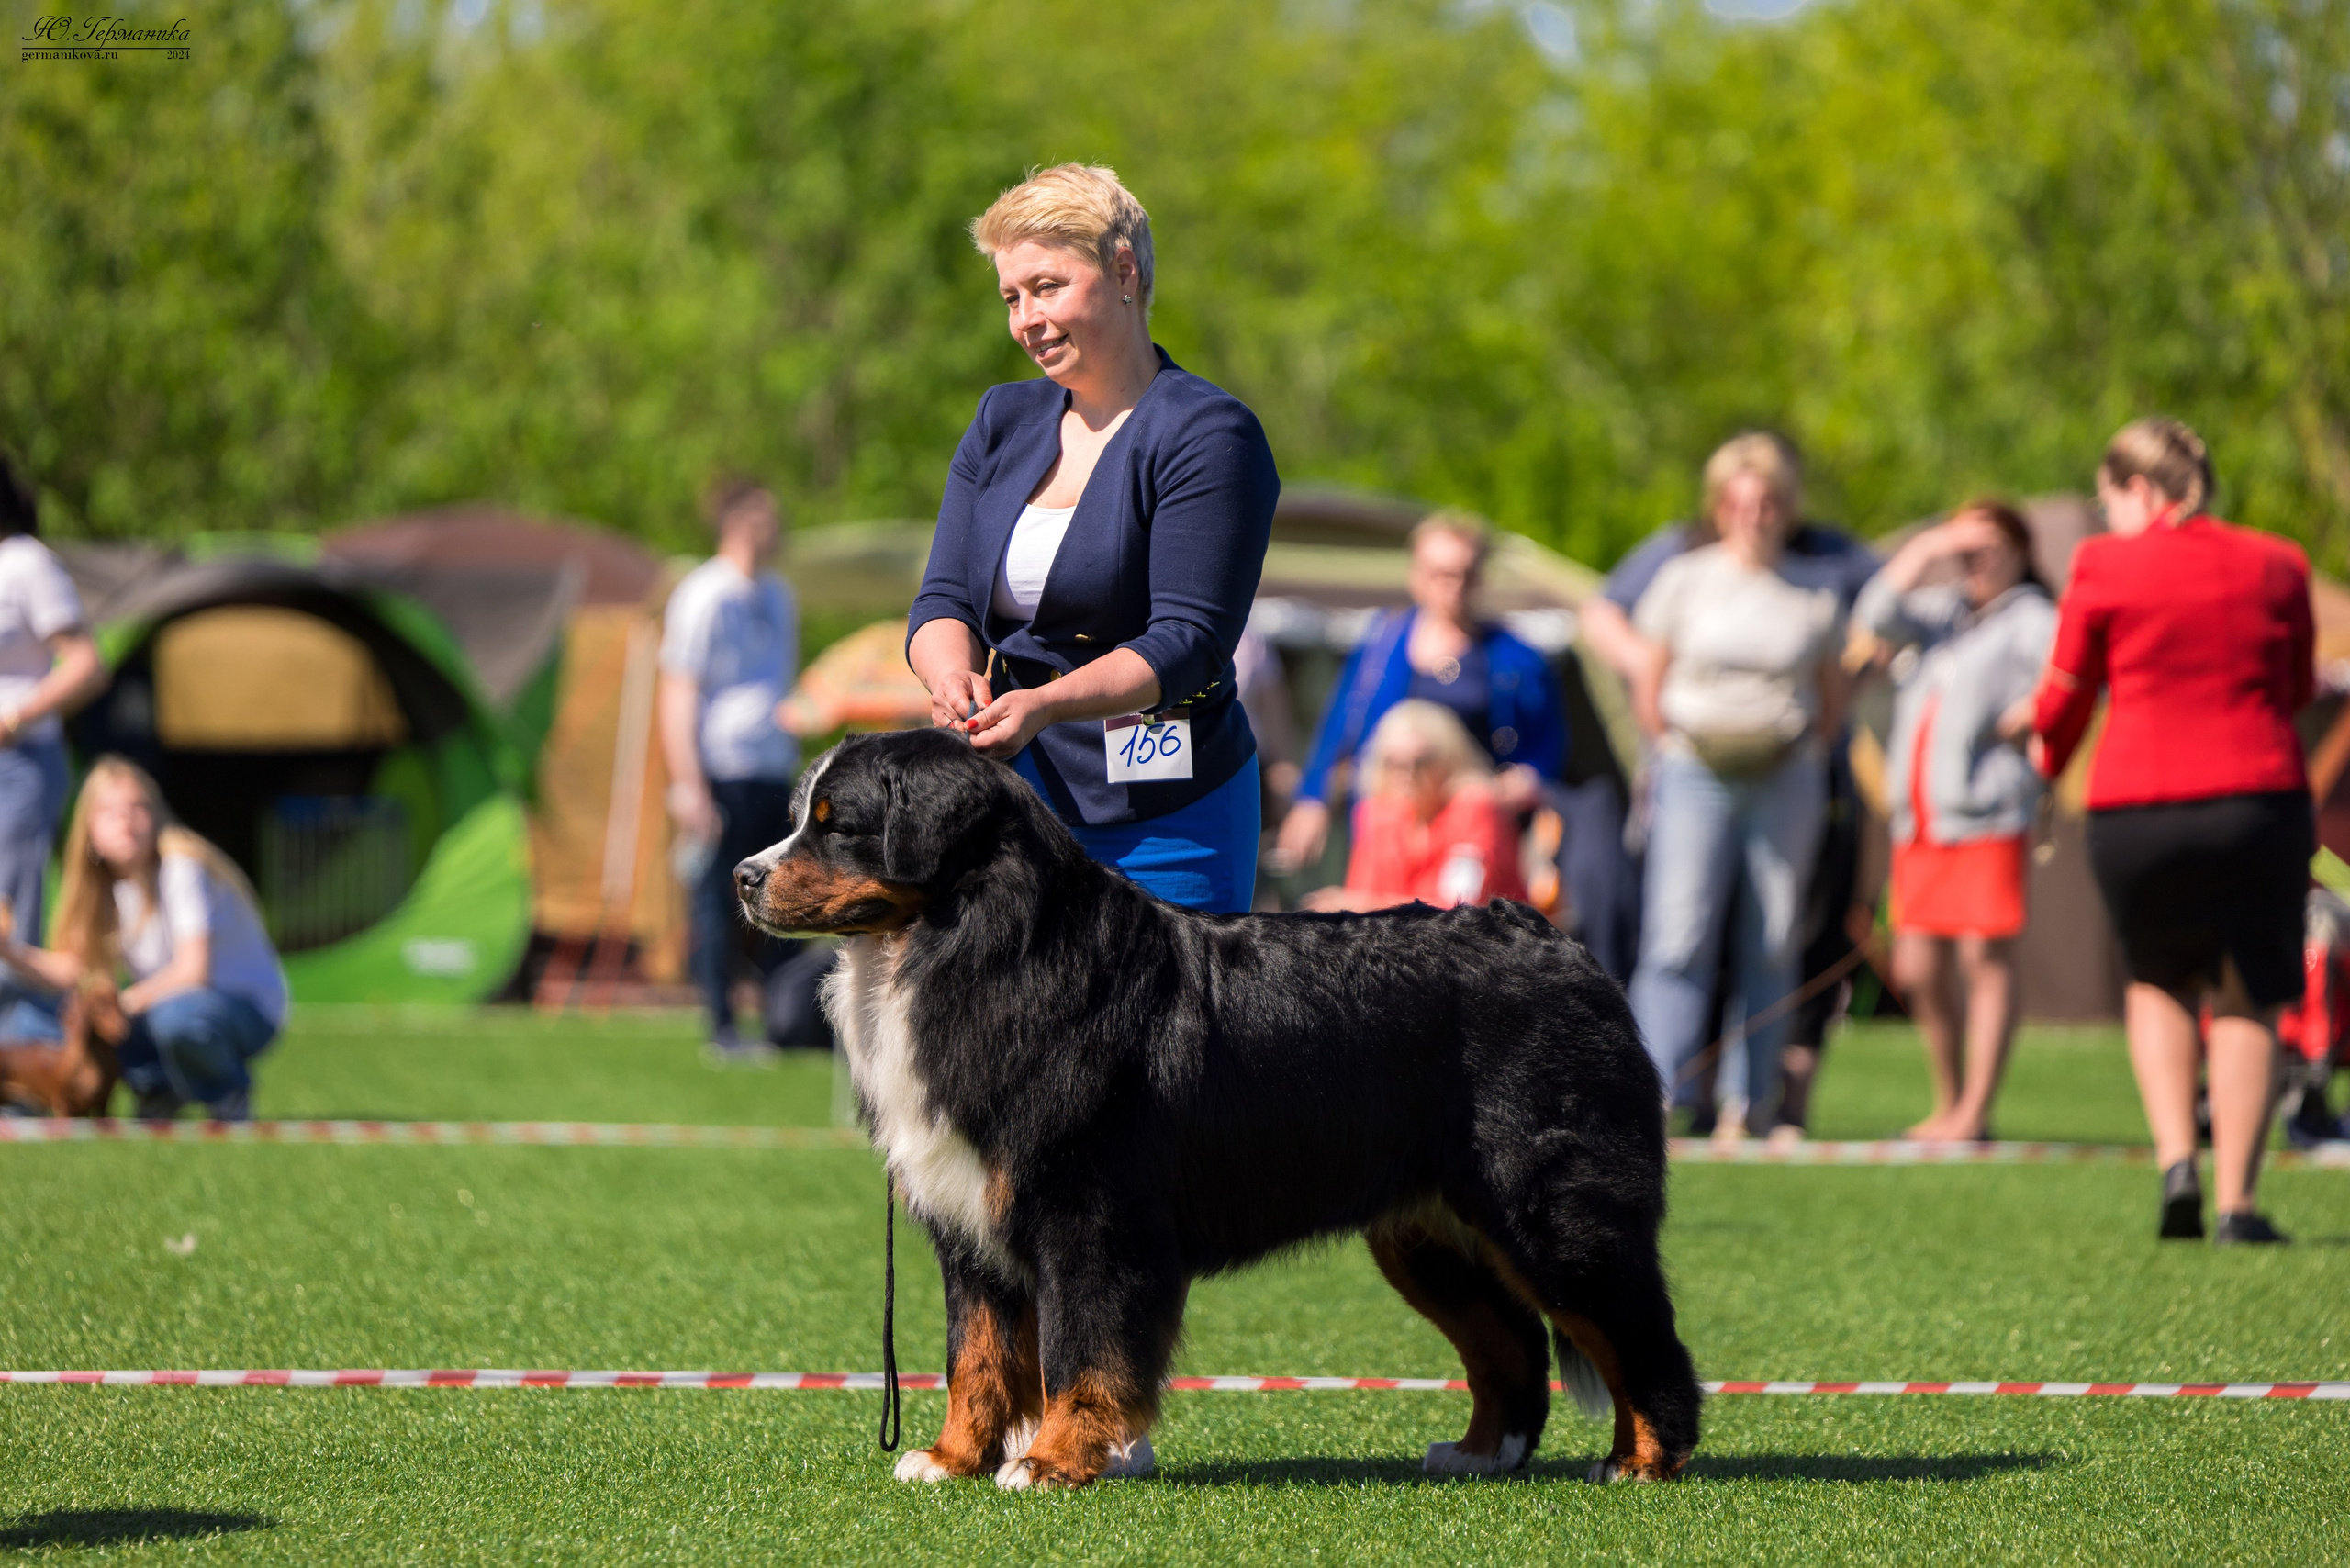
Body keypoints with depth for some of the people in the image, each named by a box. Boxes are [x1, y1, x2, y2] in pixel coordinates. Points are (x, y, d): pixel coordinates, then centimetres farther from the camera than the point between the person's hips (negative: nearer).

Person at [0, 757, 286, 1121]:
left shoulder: (181, 869, -18)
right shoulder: (104, 886, 2)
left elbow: (194, 969, -25)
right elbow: (70, 971, -2)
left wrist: (122, 1004, -23)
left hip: (247, 1009, -7)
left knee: (175, 1015, -43)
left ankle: (229, 1101, -10)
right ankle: (157, 1089, 5)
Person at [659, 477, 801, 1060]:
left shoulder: (777, 596, 15)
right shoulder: (704, 597, -9)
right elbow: (677, 698, -10)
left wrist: (792, 762, 21)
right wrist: (688, 786, -15)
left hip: (774, 773, 7)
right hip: (723, 774, -7)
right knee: (718, 899, -3)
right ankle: (722, 1030, 2)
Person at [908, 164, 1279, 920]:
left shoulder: (1209, 434, -6)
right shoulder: (1003, 422, 15)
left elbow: (1187, 641, -13)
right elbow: (944, 598, 10)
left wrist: (1045, 704, -27)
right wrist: (952, 676, -13)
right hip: (1013, 800, 5)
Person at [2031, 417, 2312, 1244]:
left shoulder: (2105, 567, -3)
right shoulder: (2276, 565, 6)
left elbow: (2065, 697, 6)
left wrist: (2048, 755, 27)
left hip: (2136, 811, -1)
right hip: (2260, 802, 1)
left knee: (2158, 982, 23)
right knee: (2245, 1001, 10)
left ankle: (2175, 1159, 5)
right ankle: (2237, 1202, 2)